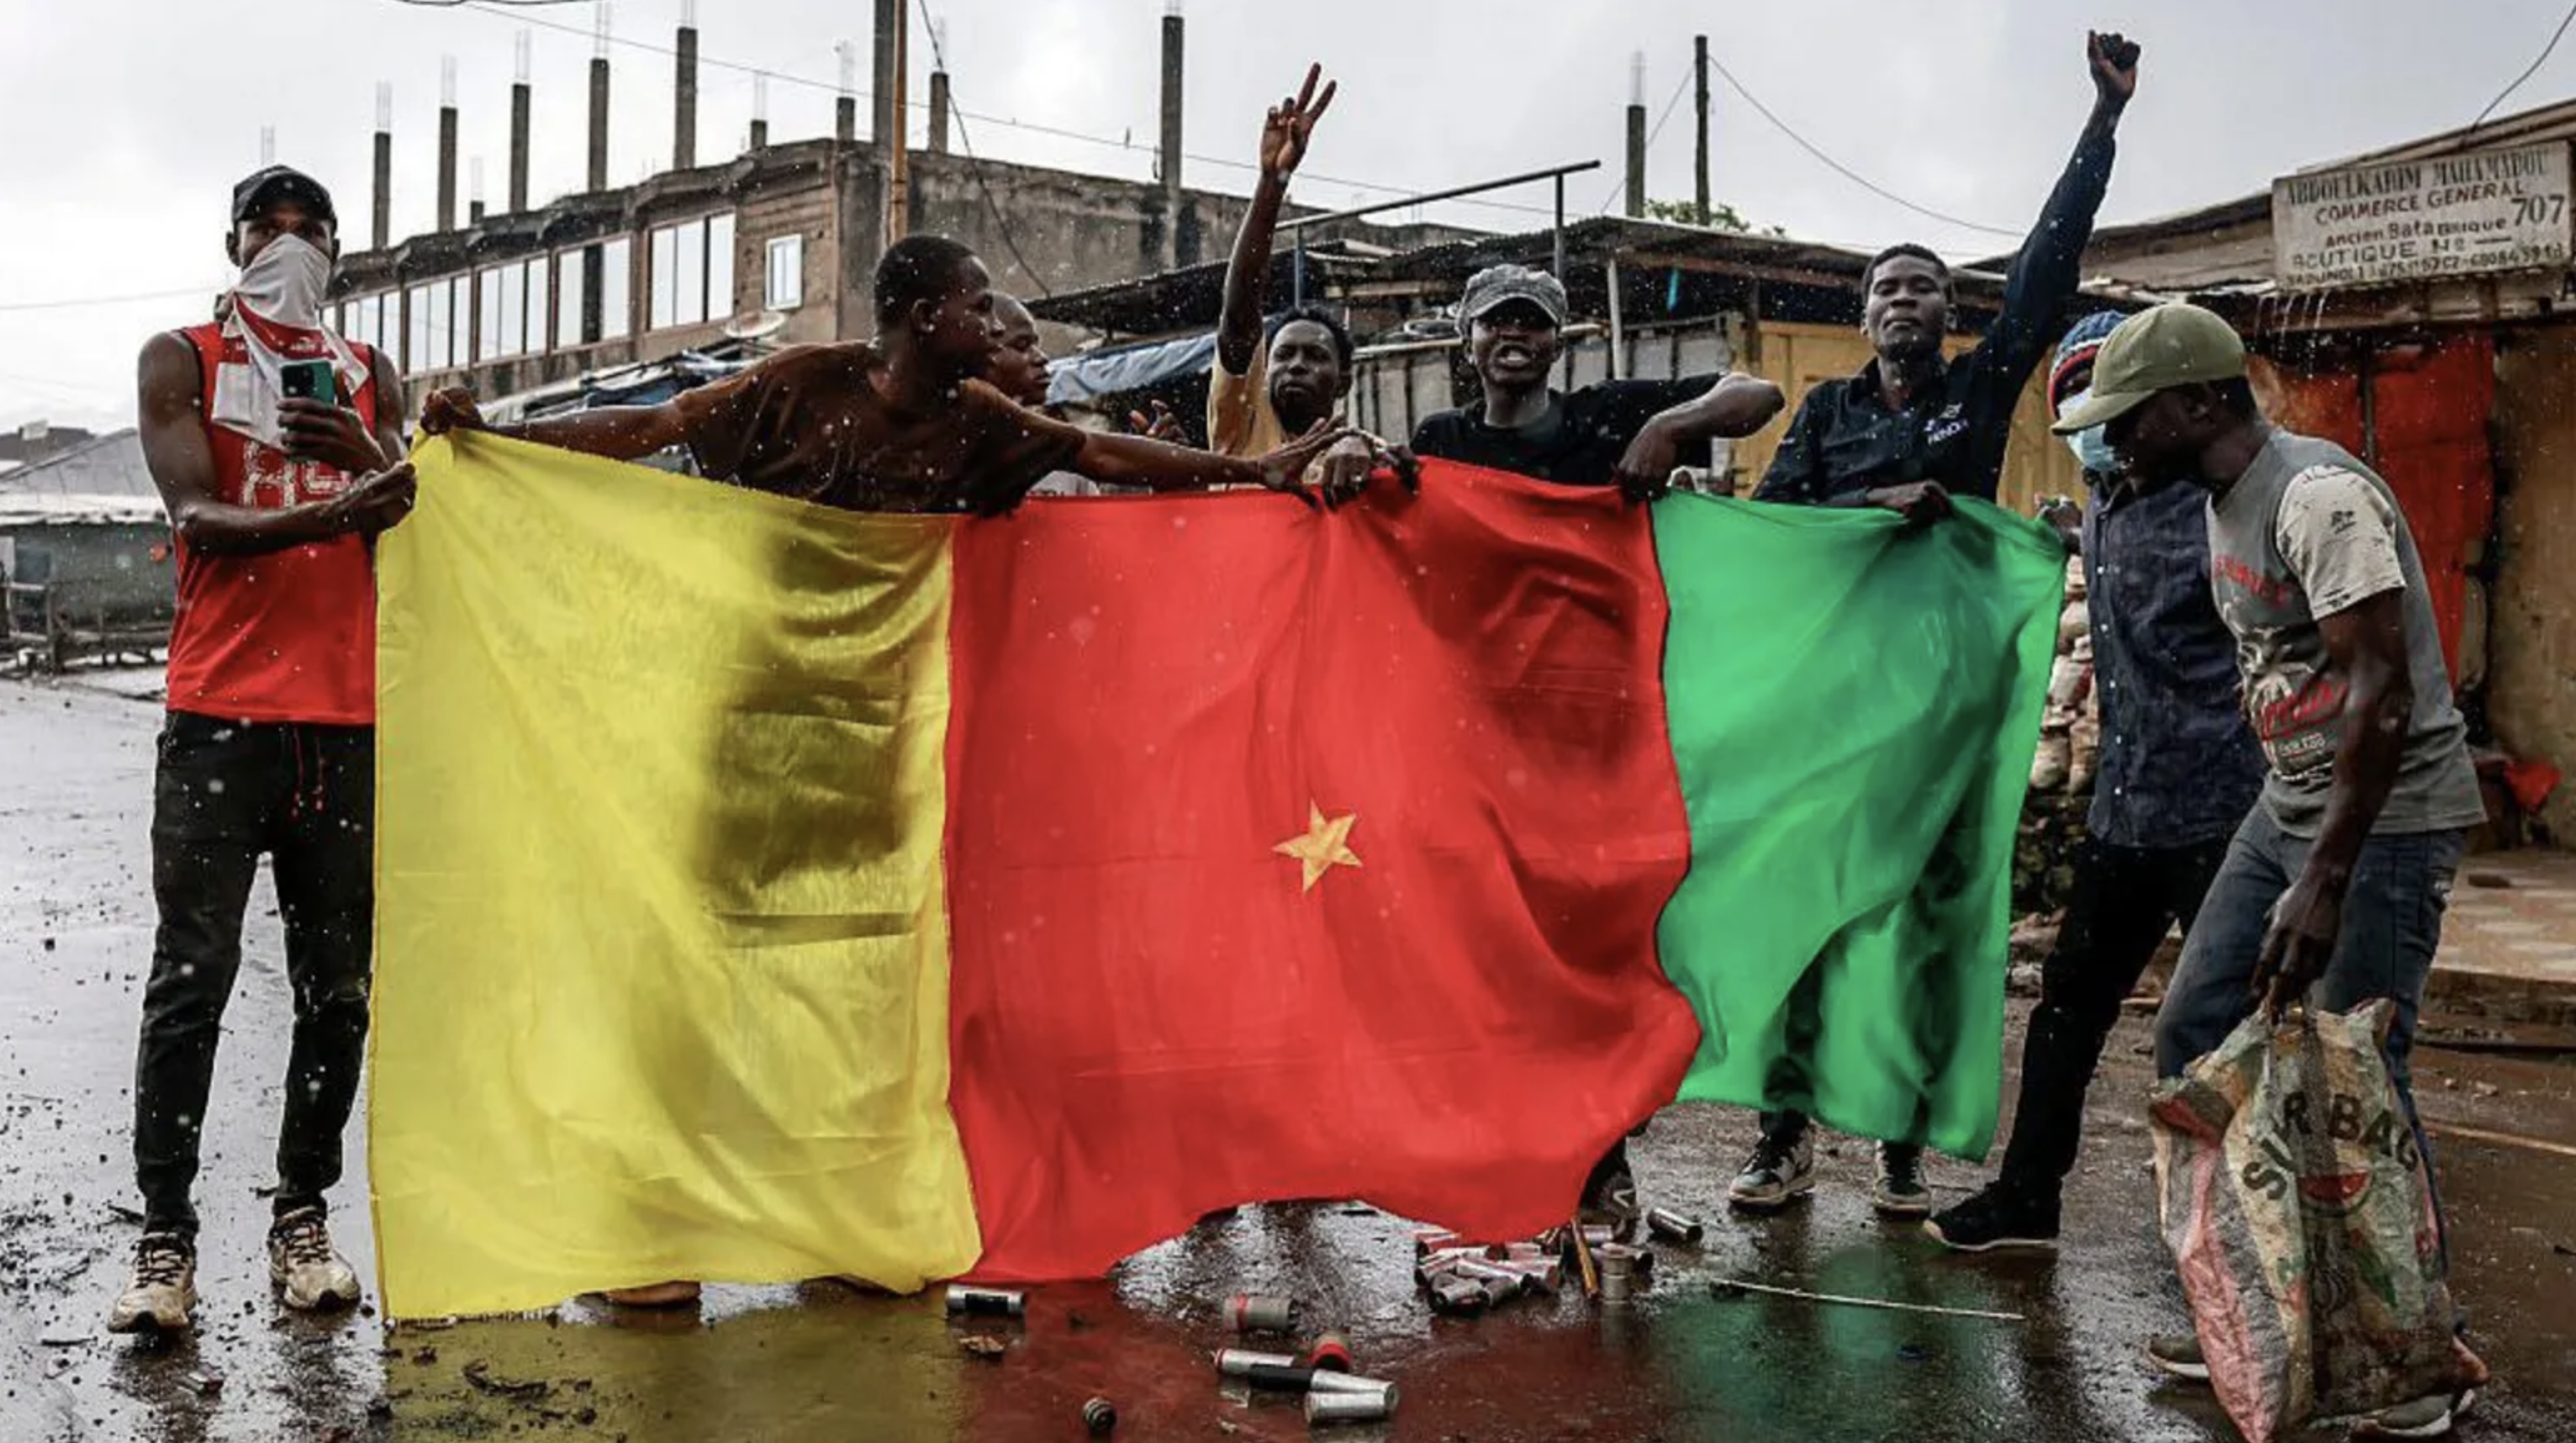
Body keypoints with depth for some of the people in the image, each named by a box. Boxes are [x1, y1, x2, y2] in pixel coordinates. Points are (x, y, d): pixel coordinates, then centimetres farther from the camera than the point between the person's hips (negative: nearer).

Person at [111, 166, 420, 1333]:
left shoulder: (369, 378, 18)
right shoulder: (182, 362, 8)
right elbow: (197, 514, -8)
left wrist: (366, 455, -13)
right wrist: (331, 514, -26)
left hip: (346, 715, 3)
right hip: (220, 710, -3)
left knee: (337, 982, 4)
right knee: (192, 977, -5)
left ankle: (303, 1221, 12)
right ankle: (164, 1241, 0)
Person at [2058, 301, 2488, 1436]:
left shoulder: (2319, 497, -20)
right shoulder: (2225, 501, 9)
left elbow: (2383, 692, -25)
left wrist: (2324, 883, -28)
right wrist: (2298, 848, 14)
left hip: (2387, 818, -9)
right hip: (2289, 806, 9)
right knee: (2193, 1040, 8)